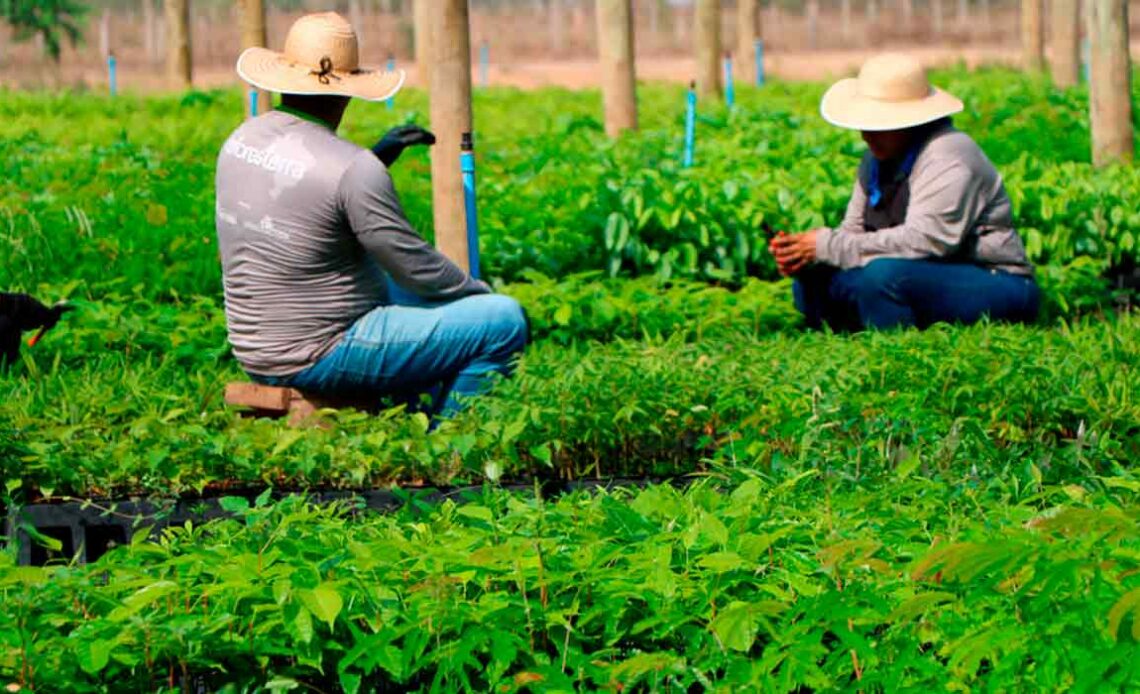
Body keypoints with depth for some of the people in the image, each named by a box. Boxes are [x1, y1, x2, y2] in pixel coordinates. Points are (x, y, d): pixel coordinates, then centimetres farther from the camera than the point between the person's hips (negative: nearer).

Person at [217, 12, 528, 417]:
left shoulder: (241, 141, 2)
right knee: (505, 320, -6)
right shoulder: (351, 169, -22)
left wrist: (377, 157, 14)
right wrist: (479, 292, 5)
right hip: (322, 358, -9)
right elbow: (417, 267, -13)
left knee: (407, 293, 33)